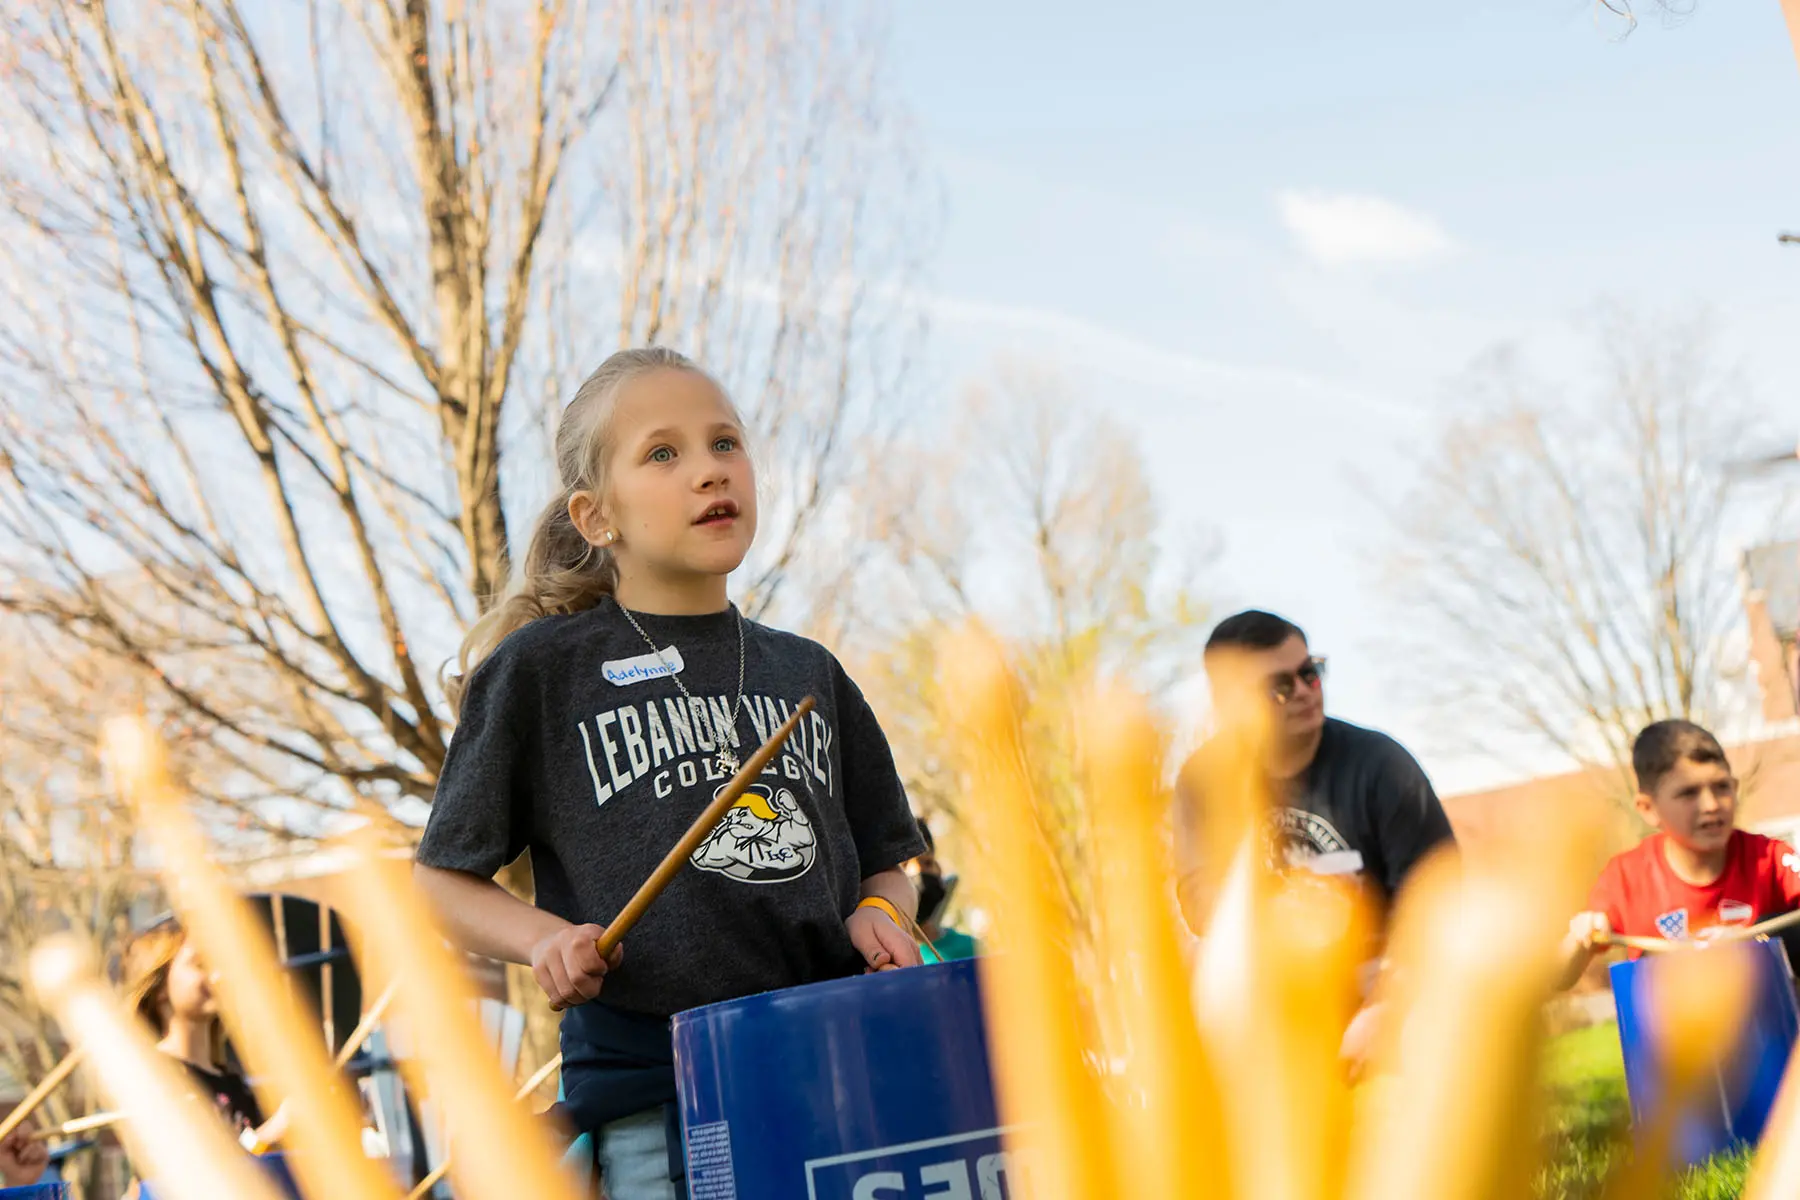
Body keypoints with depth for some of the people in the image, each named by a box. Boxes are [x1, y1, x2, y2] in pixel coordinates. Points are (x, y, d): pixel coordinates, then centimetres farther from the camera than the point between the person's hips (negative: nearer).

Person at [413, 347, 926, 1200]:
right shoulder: (540, 670, 3)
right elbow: (440, 880, 6)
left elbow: (883, 863, 21)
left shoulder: (807, 675, 14)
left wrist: (880, 914, 0)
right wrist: (543, 937, -12)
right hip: (651, 1104, -3)